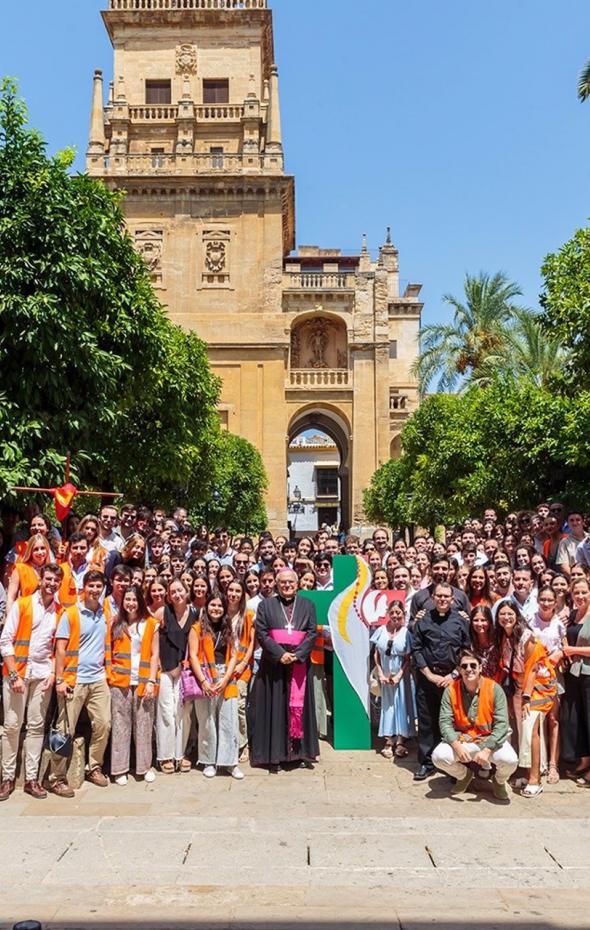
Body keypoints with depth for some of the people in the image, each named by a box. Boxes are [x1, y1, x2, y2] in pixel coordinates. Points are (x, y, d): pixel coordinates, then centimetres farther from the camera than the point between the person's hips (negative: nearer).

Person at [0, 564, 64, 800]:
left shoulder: (60, 611, 7)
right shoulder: (21, 605, -2)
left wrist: (53, 673, -3)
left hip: (43, 674, 3)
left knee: (37, 726, 4)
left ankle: (31, 778, 10)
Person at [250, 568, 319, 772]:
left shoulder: (307, 605, 10)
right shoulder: (266, 605, 7)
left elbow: (312, 633, 3)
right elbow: (261, 633, -2)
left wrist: (297, 654, -11)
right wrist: (280, 654, -14)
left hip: (300, 662, 1)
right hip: (274, 664, -1)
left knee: (299, 706, 3)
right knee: (275, 707, 0)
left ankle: (301, 751, 11)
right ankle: (275, 755, 5)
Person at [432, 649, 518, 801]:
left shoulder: (494, 689, -11)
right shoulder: (451, 690, -7)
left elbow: (502, 724, -15)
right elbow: (445, 722, -11)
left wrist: (487, 749, -26)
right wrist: (457, 746, -27)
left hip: (490, 740, -1)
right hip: (461, 740, 1)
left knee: (510, 760, -30)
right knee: (438, 756, -24)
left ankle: (499, 782, 10)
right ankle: (464, 775, 12)